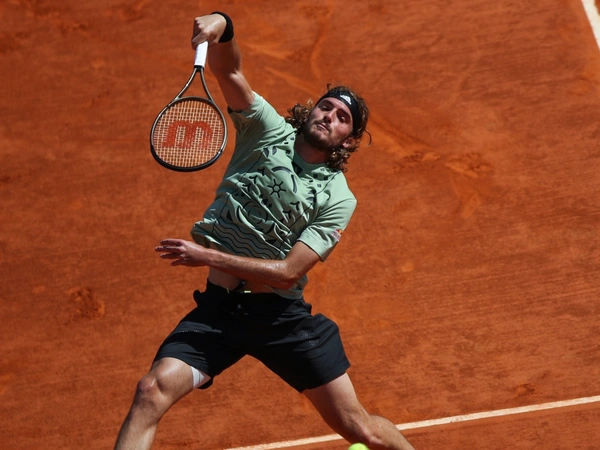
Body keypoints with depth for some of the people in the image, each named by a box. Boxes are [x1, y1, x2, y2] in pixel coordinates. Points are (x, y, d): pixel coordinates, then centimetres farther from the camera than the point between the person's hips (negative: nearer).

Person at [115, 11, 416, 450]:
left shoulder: (338, 199, -3)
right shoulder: (268, 131, 3)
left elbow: (287, 273, -13)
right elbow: (229, 69, -8)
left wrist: (209, 256, -18)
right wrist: (221, 25, -30)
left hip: (282, 315, -1)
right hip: (218, 306, 1)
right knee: (153, 390, -21)